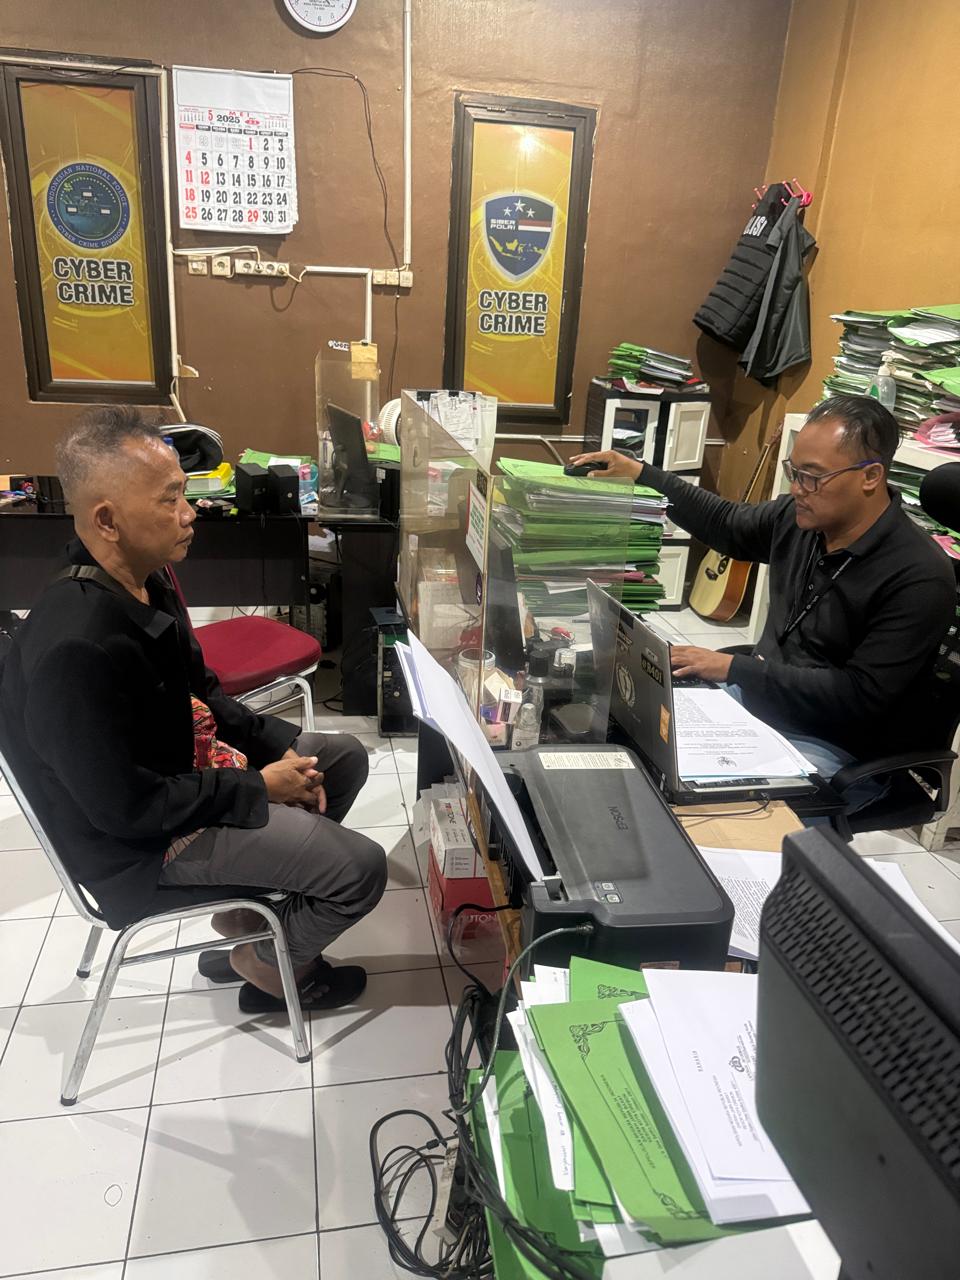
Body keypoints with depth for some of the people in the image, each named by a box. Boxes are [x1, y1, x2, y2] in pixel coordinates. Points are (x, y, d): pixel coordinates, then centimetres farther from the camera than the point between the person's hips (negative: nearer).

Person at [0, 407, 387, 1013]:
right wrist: (259, 788, -18)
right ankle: (268, 963, 17)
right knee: (361, 868, -14)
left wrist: (279, 745, -1)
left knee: (345, 756, 16)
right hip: (143, 838, -9)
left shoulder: (145, 579, -3)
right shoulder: (78, 649, -33)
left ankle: (245, 906, 22)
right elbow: (128, 808, -28)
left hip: (185, 761, 9)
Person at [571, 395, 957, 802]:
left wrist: (734, 668, -25)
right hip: (756, 700, 7)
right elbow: (727, 525, 18)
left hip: (837, 752, -7)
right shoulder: (801, 517, -2)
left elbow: (858, 696, -24)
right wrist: (641, 475, 12)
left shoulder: (920, 577, -22)